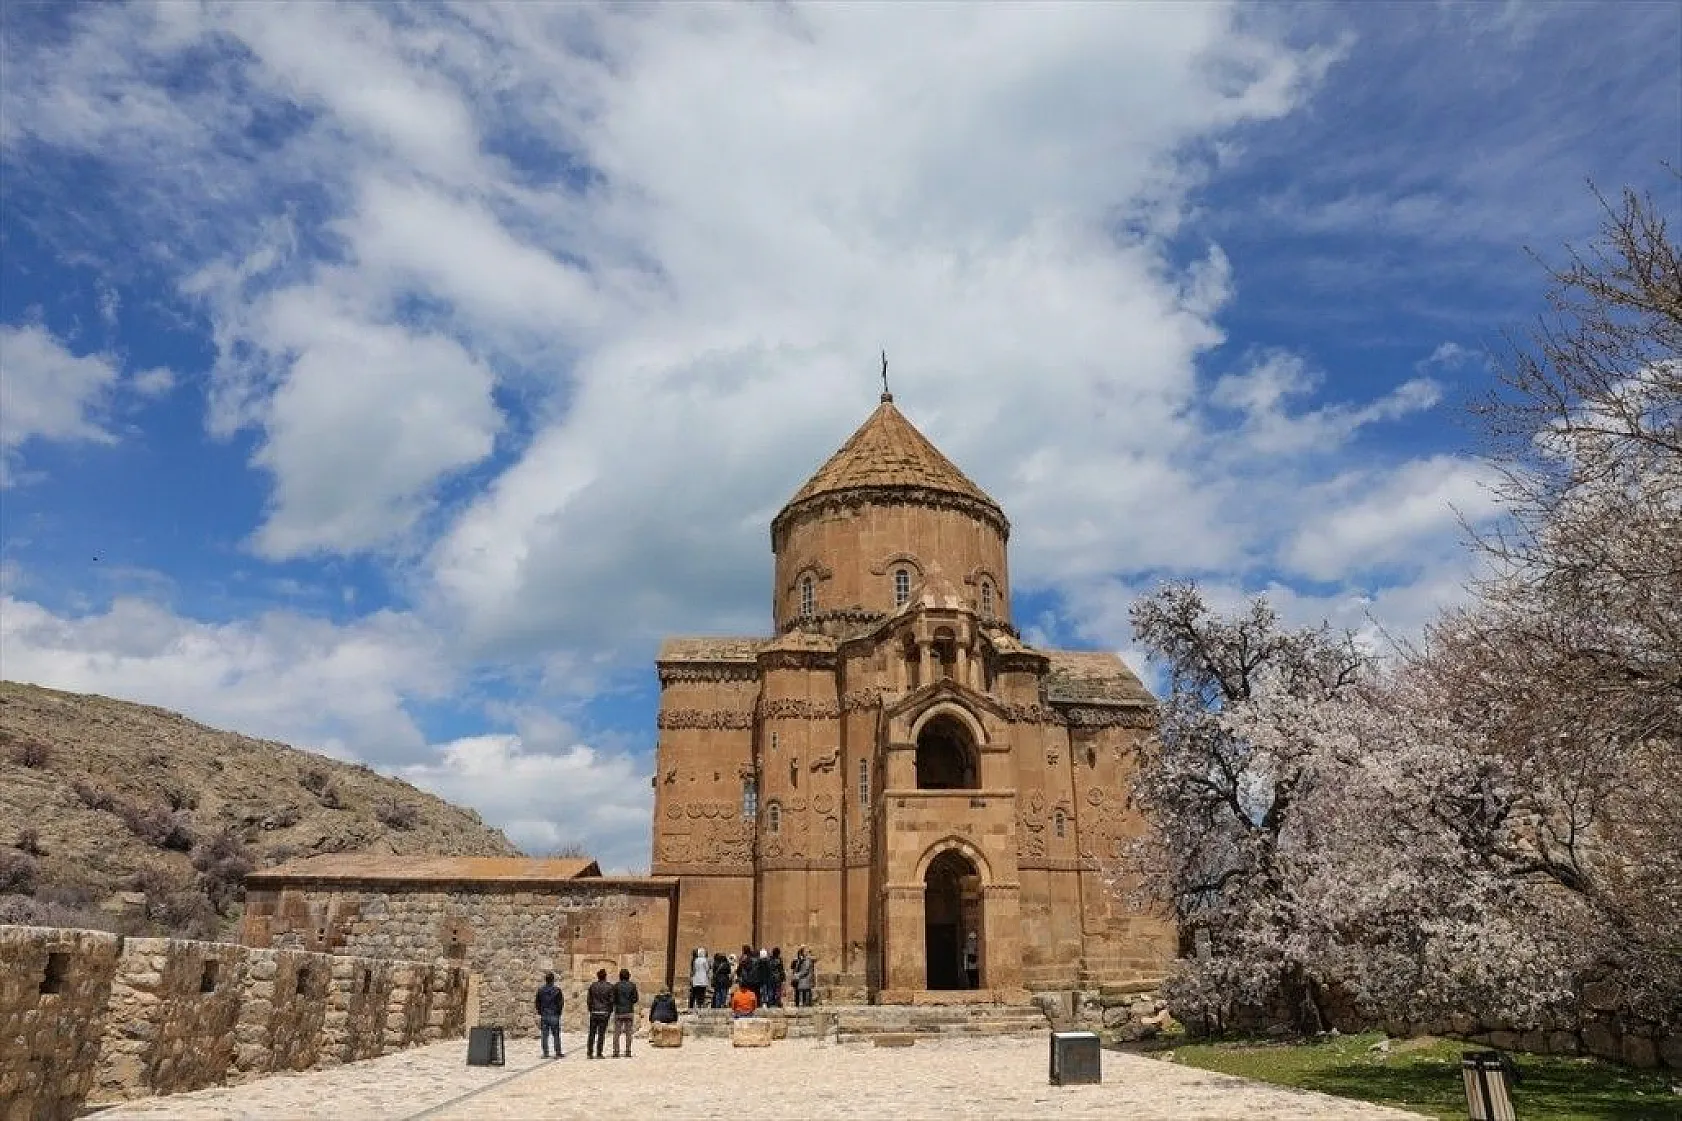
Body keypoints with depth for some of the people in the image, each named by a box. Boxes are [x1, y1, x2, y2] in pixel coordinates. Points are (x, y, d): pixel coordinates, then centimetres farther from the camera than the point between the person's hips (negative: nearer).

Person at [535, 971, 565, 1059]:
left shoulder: (540, 990, 4)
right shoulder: (557, 990, -6)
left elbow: (538, 1004, 8)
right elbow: (560, 1003, -5)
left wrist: (539, 1014, 15)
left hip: (544, 1016, 3)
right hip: (554, 1015, -3)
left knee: (545, 1035, 6)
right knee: (556, 1035, 3)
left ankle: (545, 1053, 6)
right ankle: (558, 1053, 4)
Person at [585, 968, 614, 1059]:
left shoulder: (592, 986, 5)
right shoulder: (609, 987, -3)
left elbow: (588, 999, 5)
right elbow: (611, 1000, -4)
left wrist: (590, 1009, 14)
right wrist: (610, 1011, 6)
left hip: (594, 1013, 2)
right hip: (604, 1012, -2)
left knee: (592, 1034, 8)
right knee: (601, 1034, 1)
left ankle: (589, 1053, 6)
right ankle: (598, 1053, -1)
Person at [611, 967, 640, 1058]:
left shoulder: (616, 986, -3)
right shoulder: (632, 985, 0)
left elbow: (613, 999, -4)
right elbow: (635, 999, -3)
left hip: (618, 1012, -1)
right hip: (629, 1011, 1)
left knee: (616, 1033, 6)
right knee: (628, 1033, 7)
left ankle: (616, 1052, 2)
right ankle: (628, 1052, 4)